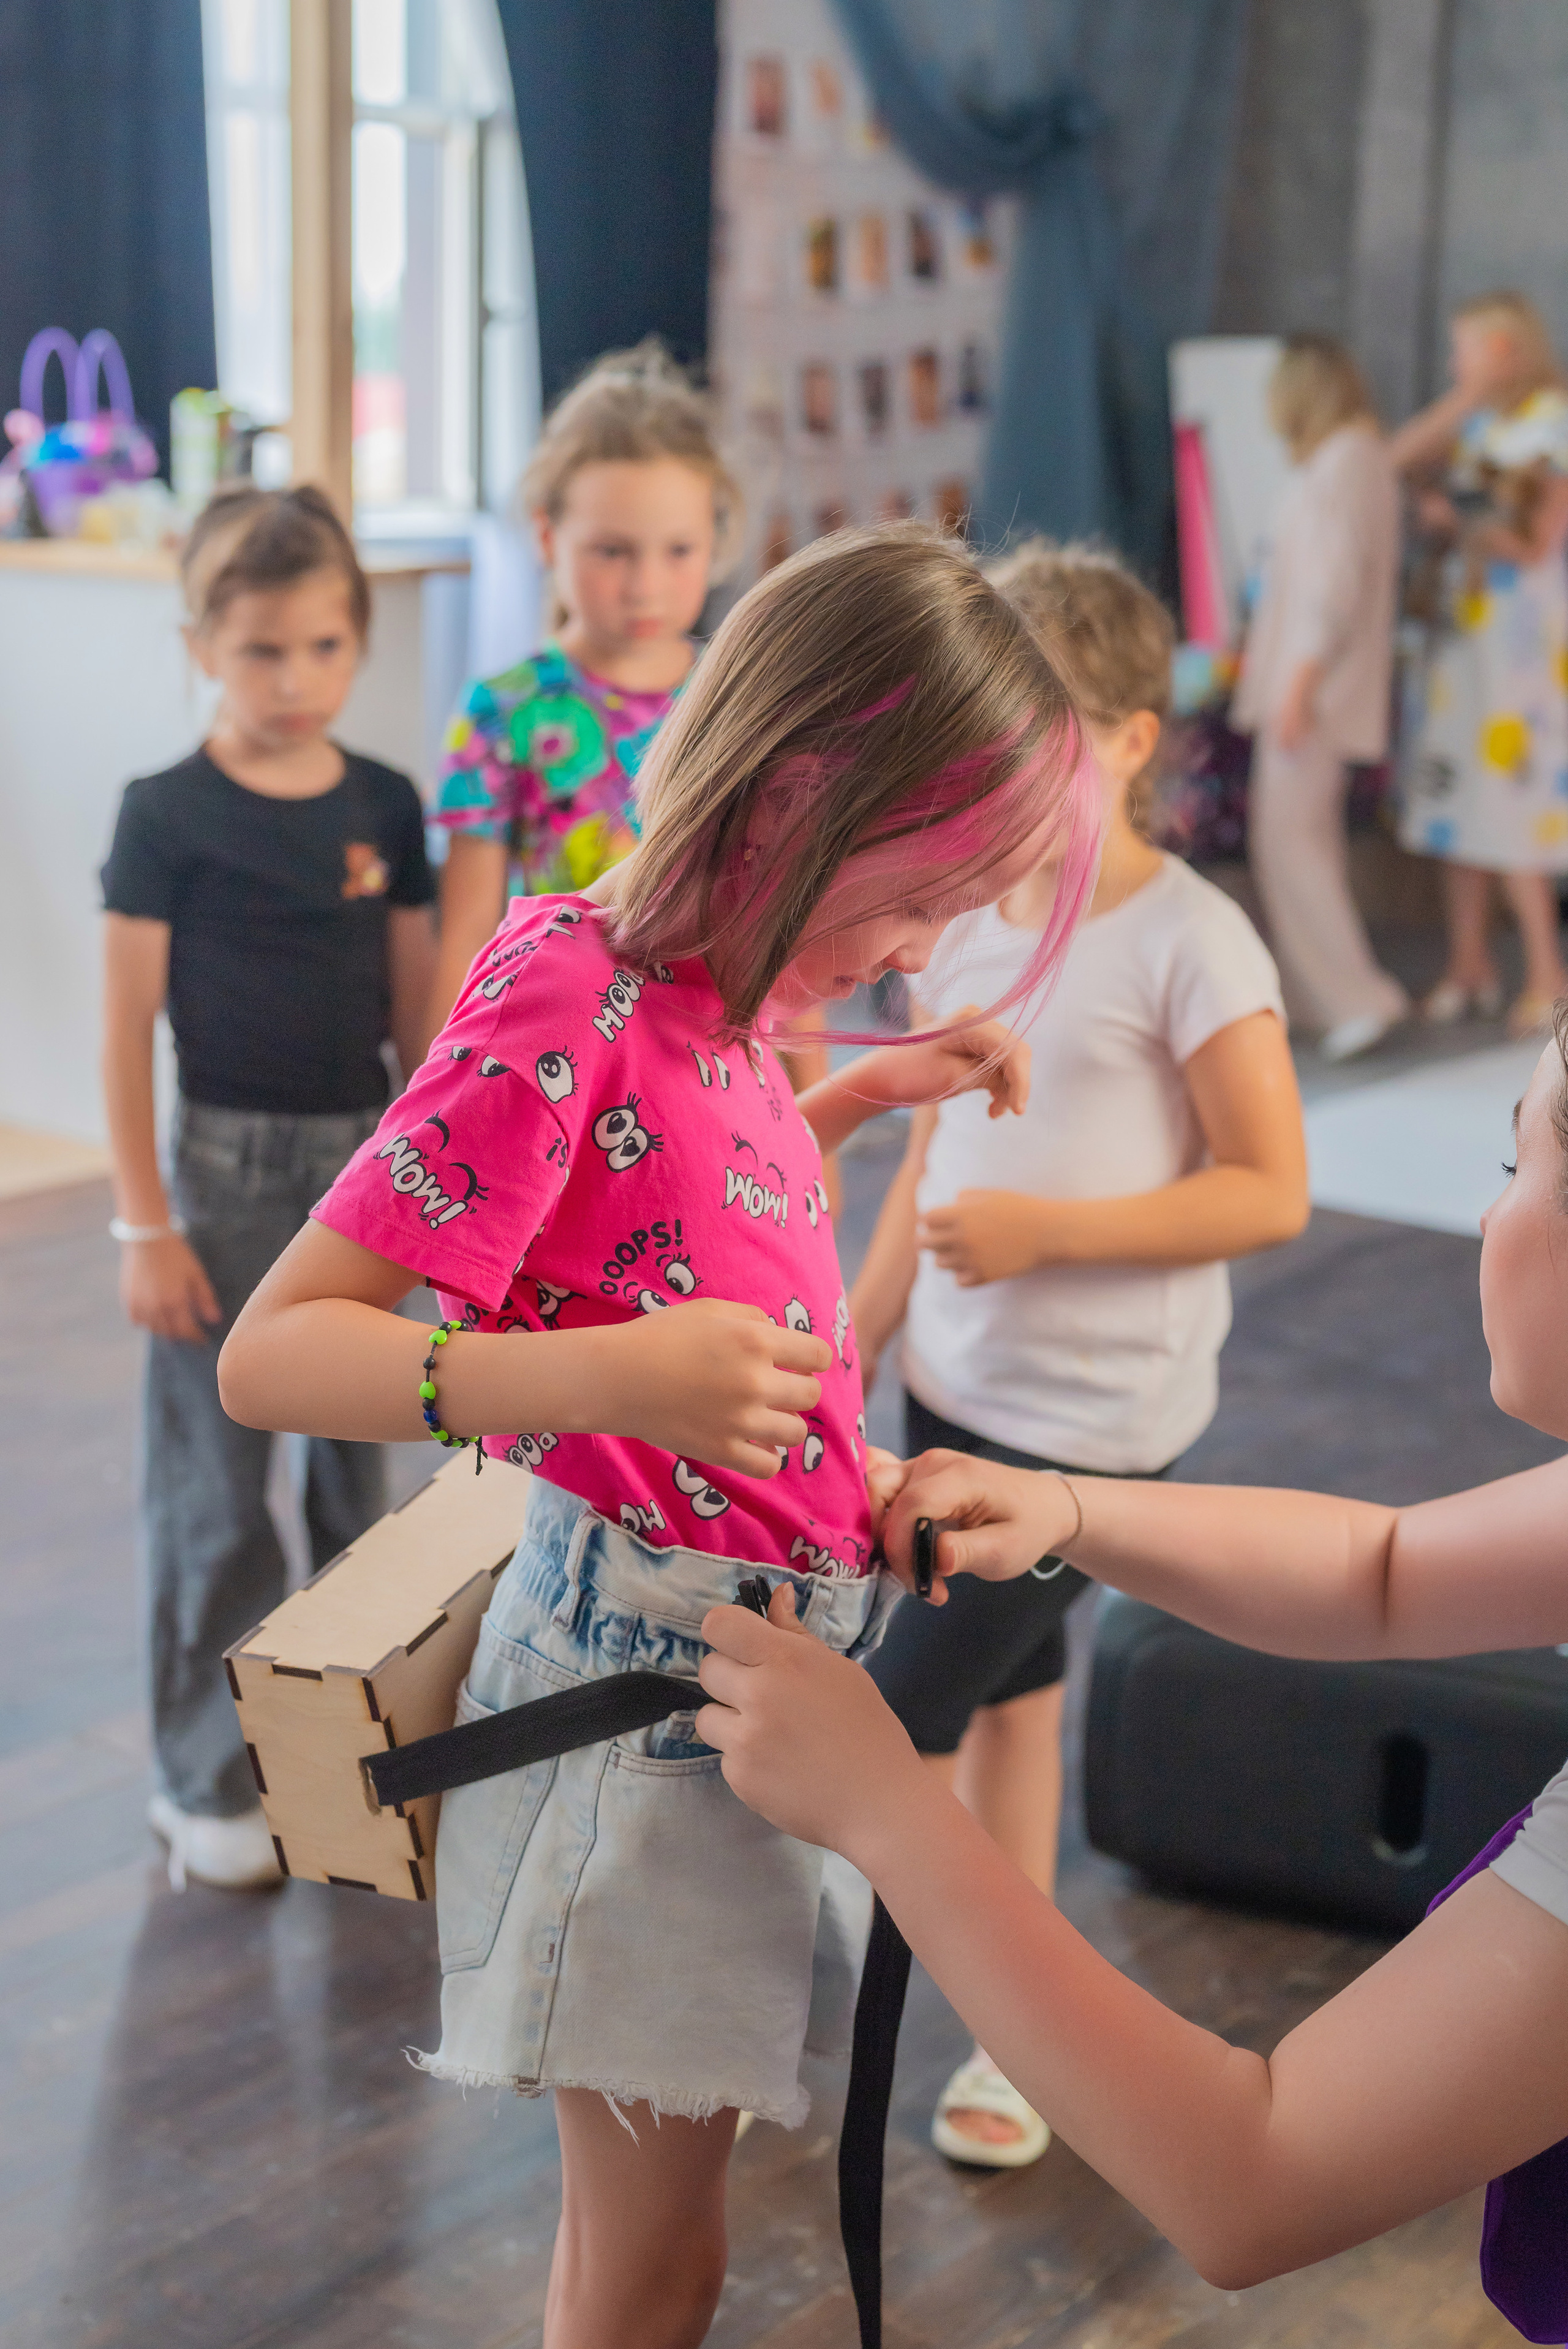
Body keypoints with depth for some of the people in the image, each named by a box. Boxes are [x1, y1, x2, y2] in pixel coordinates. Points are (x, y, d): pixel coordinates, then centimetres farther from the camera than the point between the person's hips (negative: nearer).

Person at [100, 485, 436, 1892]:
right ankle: (208, 1782, 17)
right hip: (227, 1170, -4)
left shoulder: (385, 807, 2)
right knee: (217, 1488, 3)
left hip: (366, 1163, 4)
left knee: (359, 1470, 14)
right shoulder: (169, 816, -9)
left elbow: (416, 1007, 8)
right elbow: (128, 1032, -8)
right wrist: (144, 1224, -10)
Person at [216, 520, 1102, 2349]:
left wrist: (868, 1092, 12)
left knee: (673, 2181, 24)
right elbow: (269, 1354, -25)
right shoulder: (566, 1004, -22)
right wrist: (605, 1377, -38)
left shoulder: (706, 988, 4)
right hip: (647, 1665, -8)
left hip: (761, 1647, 8)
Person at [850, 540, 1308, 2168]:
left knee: (903, 1714, -4)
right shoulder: (964, 919, 5)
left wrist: (1049, 1227, -23)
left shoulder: (1189, 945, -16)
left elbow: (1270, 1192, -15)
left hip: (1093, 1417, -7)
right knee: (1004, 1698, 16)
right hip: (955, 1389, 7)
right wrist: (849, 1351, 12)